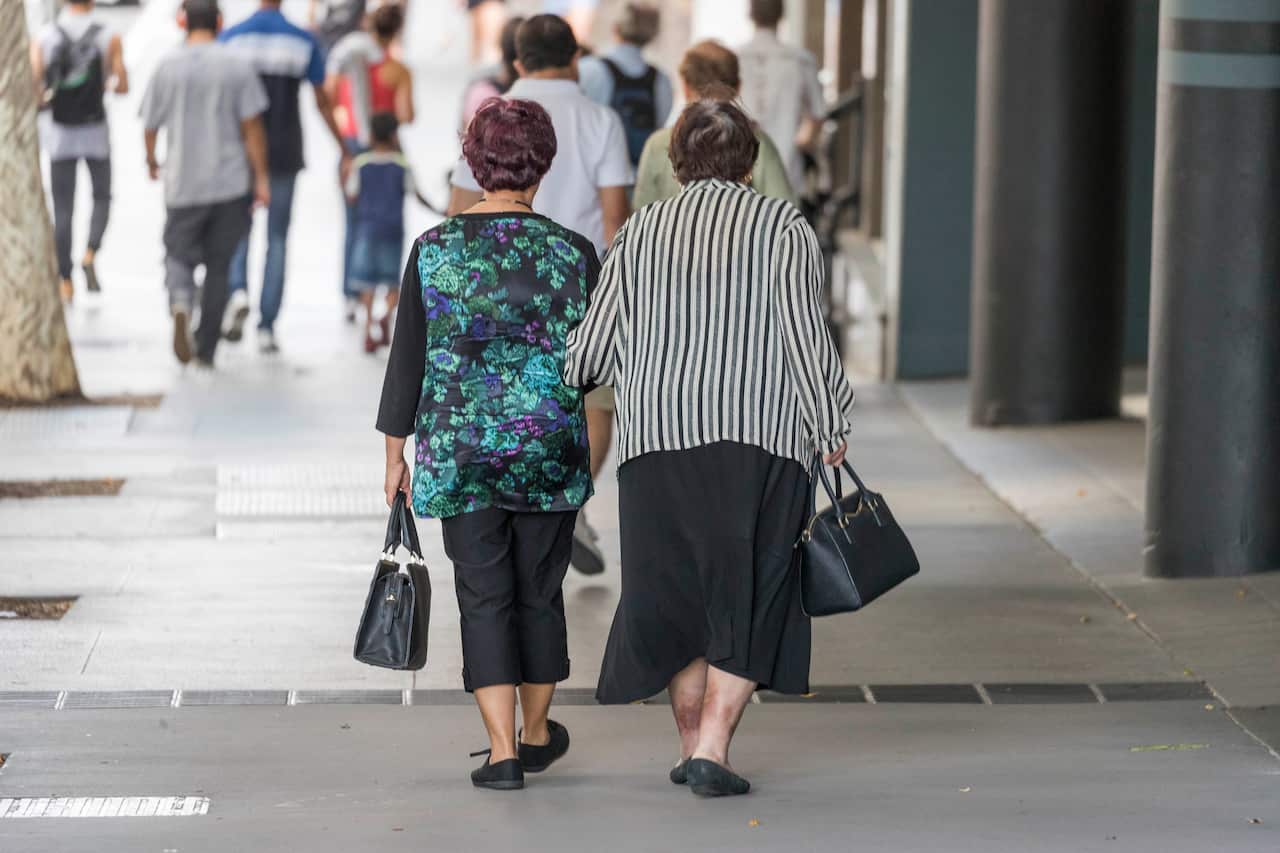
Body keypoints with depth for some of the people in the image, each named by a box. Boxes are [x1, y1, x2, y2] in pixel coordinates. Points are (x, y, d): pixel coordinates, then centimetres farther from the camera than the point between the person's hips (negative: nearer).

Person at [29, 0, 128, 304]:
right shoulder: (108, 38, -8)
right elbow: (123, 87, -4)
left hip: (59, 132, 1)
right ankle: (90, 255, -5)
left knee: (62, 209, 9)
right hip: (95, 131, -1)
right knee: (102, 197, 18)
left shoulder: (43, 38, -6)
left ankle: (66, 282, 8)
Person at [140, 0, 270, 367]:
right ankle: (207, 348, 11)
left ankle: (180, 302, -21)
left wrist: (151, 161, 24)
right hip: (231, 183, 0)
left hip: (183, 182, 0)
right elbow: (252, 127, -7)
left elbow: (150, 126, 4)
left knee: (179, 254, 12)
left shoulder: (167, 67, -2)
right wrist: (261, 178, -1)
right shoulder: (236, 67, -4)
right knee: (219, 266, 10)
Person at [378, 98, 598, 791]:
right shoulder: (572, 253, -6)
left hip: (456, 449, 0)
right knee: (539, 591, 15)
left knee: (484, 596, 4)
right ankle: (537, 734, 30)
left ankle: (502, 752, -3)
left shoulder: (433, 250, -4)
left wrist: (396, 453, 8)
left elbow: (407, 358, 0)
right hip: (549, 449, 0)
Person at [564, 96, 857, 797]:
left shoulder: (640, 232, 10)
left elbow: (591, 351, 9)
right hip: (760, 437, -3)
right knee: (749, 599, 2)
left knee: (672, 589, 13)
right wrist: (830, 425, 0)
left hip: (657, 432, 3)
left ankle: (691, 745, 18)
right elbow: (805, 333, -7)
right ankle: (712, 748, -7)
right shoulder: (783, 226, 2)